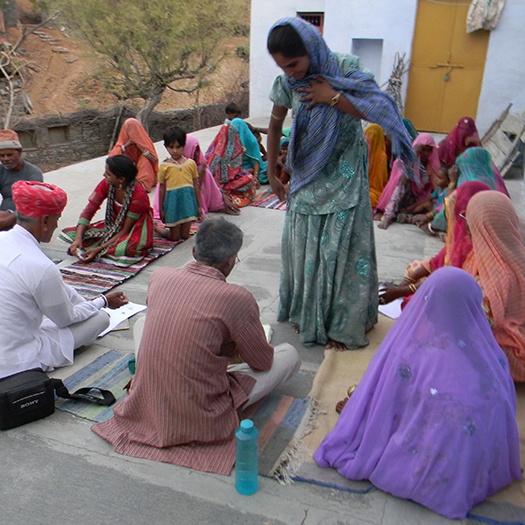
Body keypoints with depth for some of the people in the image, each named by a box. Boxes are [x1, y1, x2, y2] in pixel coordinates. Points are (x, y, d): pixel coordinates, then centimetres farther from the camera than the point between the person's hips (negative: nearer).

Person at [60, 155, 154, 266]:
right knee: (69, 234, -9)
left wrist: (100, 248, -30)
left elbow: (126, 229, -24)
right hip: (113, 226, 6)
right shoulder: (106, 184, -12)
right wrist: (78, 238, -25)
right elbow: (88, 211, -10)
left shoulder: (138, 195, -28)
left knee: (122, 249, -42)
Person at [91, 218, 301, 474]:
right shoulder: (238, 299, -20)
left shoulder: (159, 276, -5)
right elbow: (263, 362, -4)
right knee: (289, 354, 6)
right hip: (201, 420, -5)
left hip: (145, 406, 6)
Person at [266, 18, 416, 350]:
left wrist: (333, 97, -23)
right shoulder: (286, 82, -4)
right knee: (303, 243, 8)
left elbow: (379, 114, -17)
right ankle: (306, 313, 29)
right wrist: (271, 174, 12)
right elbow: (275, 126, 10)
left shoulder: (346, 68, -14)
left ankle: (343, 325, 15)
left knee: (341, 246, -2)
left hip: (345, 174, -3)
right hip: (308, 176, 4)